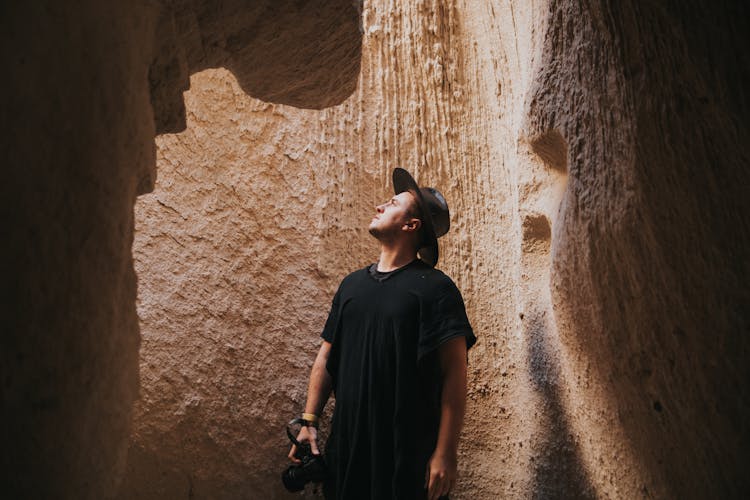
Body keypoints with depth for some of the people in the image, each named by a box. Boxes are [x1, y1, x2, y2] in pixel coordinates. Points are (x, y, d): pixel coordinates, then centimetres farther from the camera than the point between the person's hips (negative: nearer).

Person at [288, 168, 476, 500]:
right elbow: (327, 356, 11)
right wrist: (309, 421, 6)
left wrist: (446, 453, -16)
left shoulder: (434, 287, -10)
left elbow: (454, 374, -13)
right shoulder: (352, 284, 8)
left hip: (410, 451, -5)